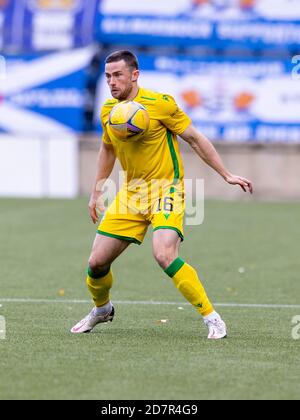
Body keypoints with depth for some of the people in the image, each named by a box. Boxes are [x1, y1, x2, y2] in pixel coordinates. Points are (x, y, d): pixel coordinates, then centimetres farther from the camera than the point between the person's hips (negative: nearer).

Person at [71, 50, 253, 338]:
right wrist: (97, 192, 21)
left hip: (166, 189, -6)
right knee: (97, 261, 3)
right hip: (130, 194, 6)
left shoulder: (160, 103, -15)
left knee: (164, 255, -29)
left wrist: (227, 175, -7)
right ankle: (101, 309, 35)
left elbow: (195, 139, -6)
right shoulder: (107, 111, 3)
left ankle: (211, 318, -17)